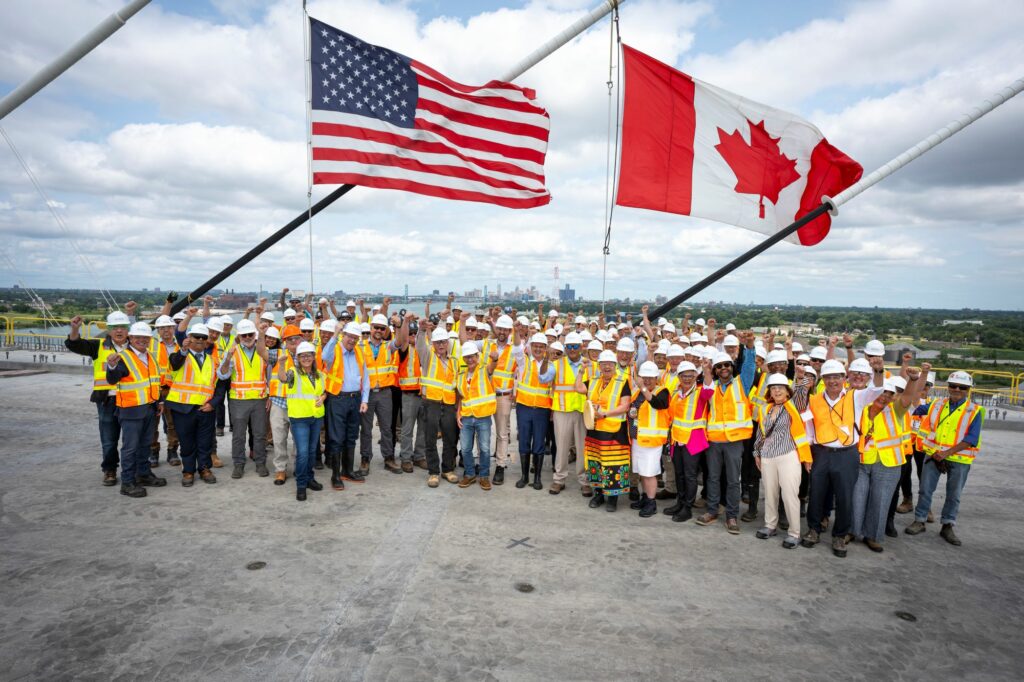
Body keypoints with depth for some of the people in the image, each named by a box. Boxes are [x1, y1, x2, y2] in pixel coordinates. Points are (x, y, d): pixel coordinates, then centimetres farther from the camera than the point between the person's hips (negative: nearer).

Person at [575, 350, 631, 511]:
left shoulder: (623, 382, -8)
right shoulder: (594, 380, 11)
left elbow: (625, 406, -14)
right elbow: (579, 388, 2)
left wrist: (605, 414, -21)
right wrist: (581, 370, 4)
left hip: (614, 430, -5)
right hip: (594, 428, 5)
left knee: (613, 464, -2)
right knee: (595, 462, 12)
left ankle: (613, 497, 11)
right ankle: (598, 494, 26)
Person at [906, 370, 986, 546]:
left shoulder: (974, 411, -6)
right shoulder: (936, 405, 4)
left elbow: (971, 439, -14)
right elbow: (917, 411, 20)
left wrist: (946, 453, -20)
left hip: (959, 459, -2)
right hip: (933, 455, 2)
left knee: (954, 495, 10)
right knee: (925, 490, 5)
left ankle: (947, 527, 23)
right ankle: (919, 521, 16)